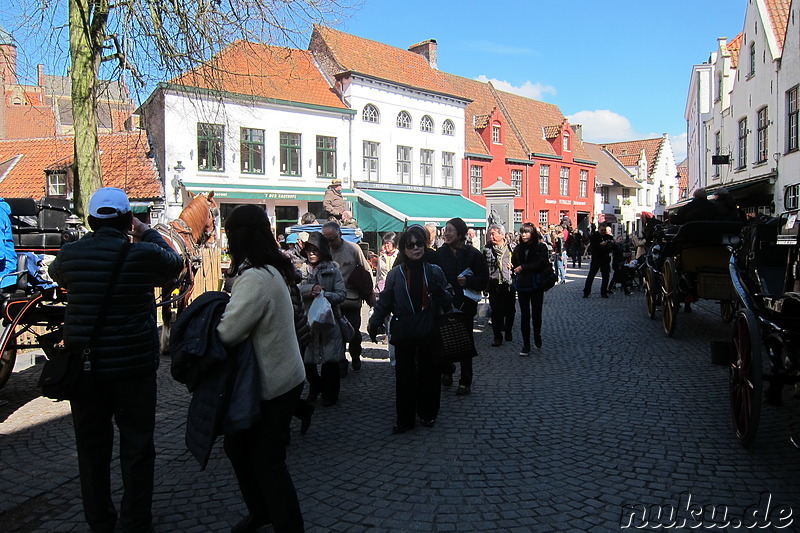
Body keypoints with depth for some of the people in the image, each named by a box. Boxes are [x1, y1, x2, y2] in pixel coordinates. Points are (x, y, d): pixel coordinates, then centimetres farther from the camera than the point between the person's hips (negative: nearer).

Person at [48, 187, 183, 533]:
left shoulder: (69, 253, -5)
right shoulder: (144, 254, -14)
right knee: (137, 447, 11)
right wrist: (147, 233, 14)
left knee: (91, 447, 17)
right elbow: (175, 263, 6)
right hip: (133, 365, -3)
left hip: (84, 366, 3)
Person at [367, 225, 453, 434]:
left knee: (429, 373, 10)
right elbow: (385, 301, 6)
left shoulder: (434, 271, 3)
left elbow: (449, 299, 5)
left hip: (429, 331, 1)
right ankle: (404, 418, 16)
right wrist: (374, 323, 1)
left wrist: (441, 291, -16)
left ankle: (427, 414, 28)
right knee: (404, 375, 4)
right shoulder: (396, 273, 2)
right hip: (404, 332, 0)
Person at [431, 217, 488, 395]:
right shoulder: (439, 254, 4)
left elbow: (484, 280, -3)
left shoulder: (474, 254, -3)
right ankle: (447, 371, 34)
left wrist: (468, 281, -18)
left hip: (465, 306, -2)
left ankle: (465, 382, 14)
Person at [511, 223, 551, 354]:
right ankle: (526, 345, 9)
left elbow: (540, 263, -16)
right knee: (524, 315, 3)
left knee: (536, 314, 6)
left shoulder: (541, 247, -4)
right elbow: (514, 263, 9)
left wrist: (523, 268, -17)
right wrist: (512, 267, -14)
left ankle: (537, 336, 34)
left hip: (536, 285, -2)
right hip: (522, 285, 3)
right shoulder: (518, 248, 8)